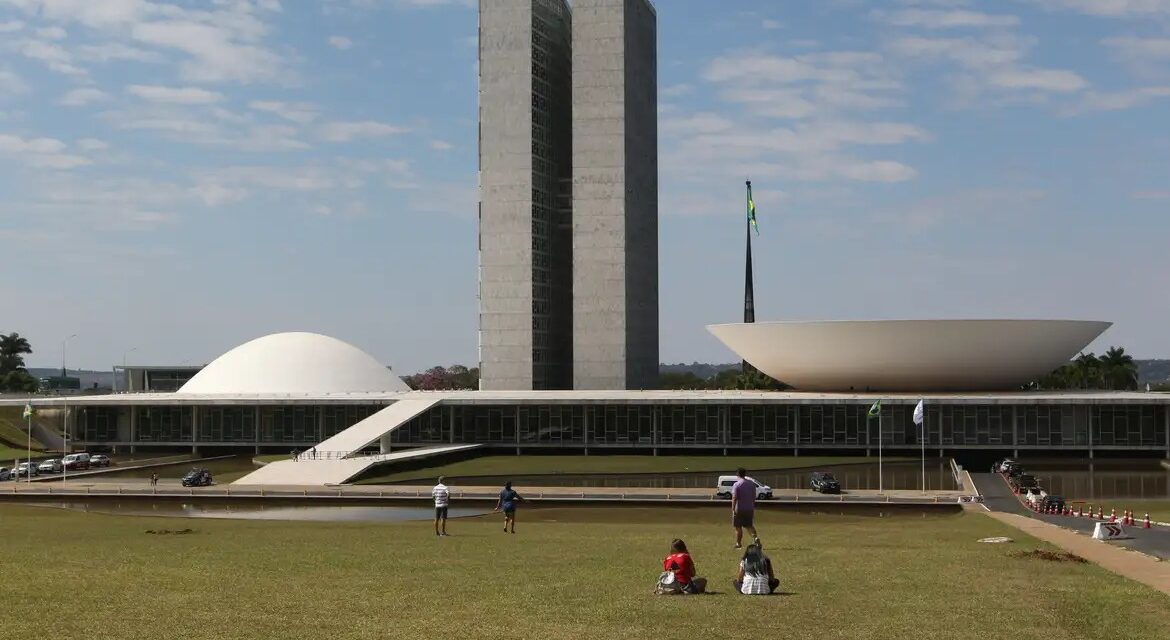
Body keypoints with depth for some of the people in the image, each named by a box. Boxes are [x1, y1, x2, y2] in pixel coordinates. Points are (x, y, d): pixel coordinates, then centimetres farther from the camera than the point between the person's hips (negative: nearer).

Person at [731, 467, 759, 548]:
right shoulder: (752, 484, 6)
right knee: (749, 525, 15)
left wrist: (733, 510, -16)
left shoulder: (736, 485, -11)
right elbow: (754, 497, 12)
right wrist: (753, 507, 21)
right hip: (749, 509, 5)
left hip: (739, 509, -5)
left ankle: (738, 544, 10)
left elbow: (734, 498, -16)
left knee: (738, 527, 5)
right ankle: (755, 537, -9)